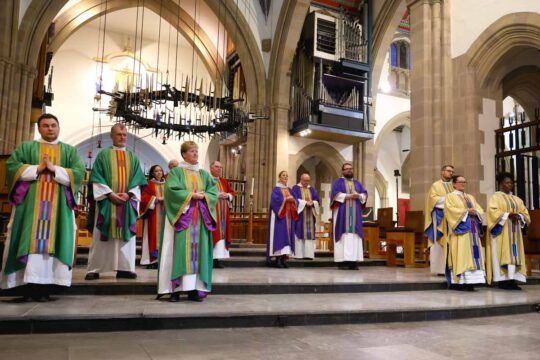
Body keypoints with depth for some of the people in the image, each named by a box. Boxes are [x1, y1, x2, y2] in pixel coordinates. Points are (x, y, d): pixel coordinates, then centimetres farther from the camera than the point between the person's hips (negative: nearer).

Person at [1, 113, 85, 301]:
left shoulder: (70, 150, 15)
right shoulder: (25, 147, 16)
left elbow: (79, 173, 0)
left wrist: (54, 169, -9)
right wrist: (37, 168, -9)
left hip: (59, 205, 0)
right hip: (30, 202, 0)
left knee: (52, 240, -6)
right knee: (29, 240, -6)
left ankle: (45, 287, -6)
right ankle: (27, 287, -5)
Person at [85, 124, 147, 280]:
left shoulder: (133, 157, 14)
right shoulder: (103, 155, 7)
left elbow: (138, 180, 7)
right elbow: (97, 178, -2)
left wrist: (128, 194, -10)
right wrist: (110, 194, -14)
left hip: (127, 202, 2)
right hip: (106, 201, -2)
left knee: (126, 235, 1)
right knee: (101, 236, 0)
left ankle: (124, 268, 4)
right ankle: (94, 269, 3)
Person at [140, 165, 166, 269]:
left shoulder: (166, 184, 16)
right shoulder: (149, 184, 3)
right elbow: (144, 197, -4)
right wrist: (155, 199, -14)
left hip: (164, 212, 4)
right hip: (153, 213, -4)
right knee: (154, 234, -7)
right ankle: (152, 259, -7)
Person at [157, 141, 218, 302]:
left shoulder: (204, 174, 15)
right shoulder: (176, 172, 2)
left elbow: (214, 193, 8)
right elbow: (171, 190, -12)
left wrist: (203, 196, -11)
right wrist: (191, 195, -15)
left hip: (199, 218, 4)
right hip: (181, 216, -4)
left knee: (197, 250, 1)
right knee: (179, 250, -7)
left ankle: (194, 288, 3)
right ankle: (175, 289, -4)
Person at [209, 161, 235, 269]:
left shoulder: (224, 182, 18)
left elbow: (232, 192, 17)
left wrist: (227, 195, -3)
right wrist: (215, 195, -18)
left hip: (223, 212, 7)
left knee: (221, 232, 4)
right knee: (211, 232, -9)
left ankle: (216, 258, 7)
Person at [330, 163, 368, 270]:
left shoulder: (357, 183, 20)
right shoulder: (338, 182, 7)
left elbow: (365, 194, 10)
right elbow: (335, 194, -9)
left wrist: (358, 196, -11)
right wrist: (348, 196, -14)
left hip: (355, 213, 4)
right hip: (342, 212, -4)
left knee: (354, 235, -2)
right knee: (343, 235, -10)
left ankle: (353, 261, -2)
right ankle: (342, 261, -11)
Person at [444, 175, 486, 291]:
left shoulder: (471, 197, 23)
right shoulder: (450, 196, 5)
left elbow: (480, 210, 15)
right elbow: (451, 210, -11)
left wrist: (475, 212, -7)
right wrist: (466, 211, -15)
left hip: (472, 230, 6)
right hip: (460, 229, -6)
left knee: (472, 254, -1)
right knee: (461, 254, -11)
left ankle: (469, 281, -1)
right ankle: (460, 281, -13)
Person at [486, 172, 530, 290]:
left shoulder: (517, 199, 18)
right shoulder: (496, 197, 0)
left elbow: (525, 213, 12)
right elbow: (493, 212, -14)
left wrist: (519, 216, -9)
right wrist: (507, 215, -22)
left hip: (514, 231, 6)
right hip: (501, 231, -6)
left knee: (514, 254, 1)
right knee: (503, 254, -9)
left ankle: (512, 280, 0)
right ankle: (503, 280, -10)